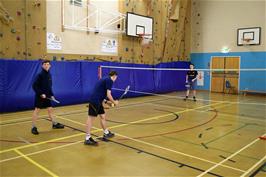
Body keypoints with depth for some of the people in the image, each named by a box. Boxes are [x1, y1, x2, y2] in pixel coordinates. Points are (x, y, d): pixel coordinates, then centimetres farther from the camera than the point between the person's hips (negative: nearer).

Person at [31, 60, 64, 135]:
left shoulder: (49, 75, 7)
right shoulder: (40, 75, -14)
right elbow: (34, 86, -17)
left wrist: (51, 95, 10)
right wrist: (41, 93, -22)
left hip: (47, 96, 7)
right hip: (40, 96, -7)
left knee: (50, 109, 14)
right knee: (37, 110, 0)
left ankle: (55, 124, 26)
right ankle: (33, 127, 10)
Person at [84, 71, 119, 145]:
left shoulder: (105, 79, 20)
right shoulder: (110, 80, -8)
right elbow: (108, 94, -13)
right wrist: (114, 102, 2)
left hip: (97, 101, 10)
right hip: (95, 101, -10)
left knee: (103, 116, 18)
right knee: (91, 118, -6)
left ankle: (106, 133, 32)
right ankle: (87, 138, -1)